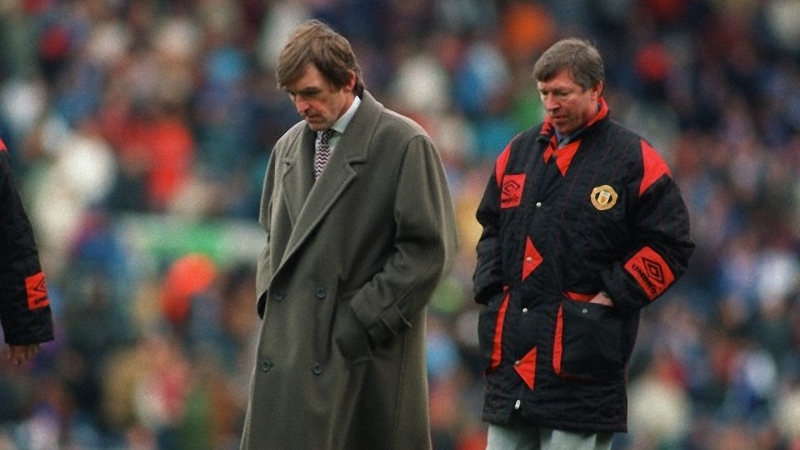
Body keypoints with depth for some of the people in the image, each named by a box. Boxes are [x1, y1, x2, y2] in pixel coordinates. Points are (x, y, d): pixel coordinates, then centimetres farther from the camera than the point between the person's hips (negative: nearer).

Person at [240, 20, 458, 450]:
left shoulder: (404, 145, -5)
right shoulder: (289, 147, 15)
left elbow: (429, 249, -9)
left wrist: (364, 321, -12)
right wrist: (269, 300, 9)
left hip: (367, 356, -5)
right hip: (290, 347, 5)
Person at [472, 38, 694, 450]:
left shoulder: (634, 160, -2)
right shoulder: (519, 153, 14)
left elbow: (669, 245, -4)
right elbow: (490, 227, 25)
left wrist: (614, 295, -9)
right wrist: (491, 289, 10)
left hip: (584, 352, -6)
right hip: (511, 351, 6)